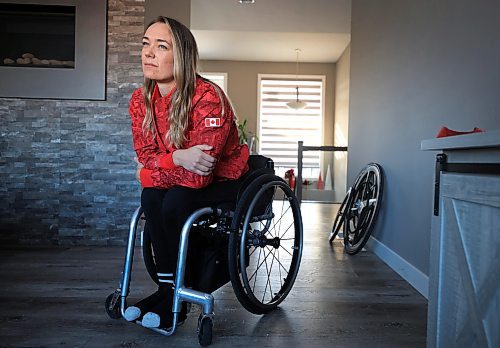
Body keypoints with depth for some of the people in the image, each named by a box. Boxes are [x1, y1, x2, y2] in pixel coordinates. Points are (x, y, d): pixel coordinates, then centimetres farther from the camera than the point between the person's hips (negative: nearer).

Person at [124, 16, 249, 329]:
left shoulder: (208, 98, -28)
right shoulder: (140, 99, -6)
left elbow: (198, 175, -31)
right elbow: (146, 156, -6)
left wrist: (148, 174, -17)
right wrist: (176, 157, -28)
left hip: (224, 178, -5)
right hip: (181, 180, 6)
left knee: (174, 203, -28)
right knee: (150, 198, -23)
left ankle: (178, 296, -4)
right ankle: (167, 287, -6)